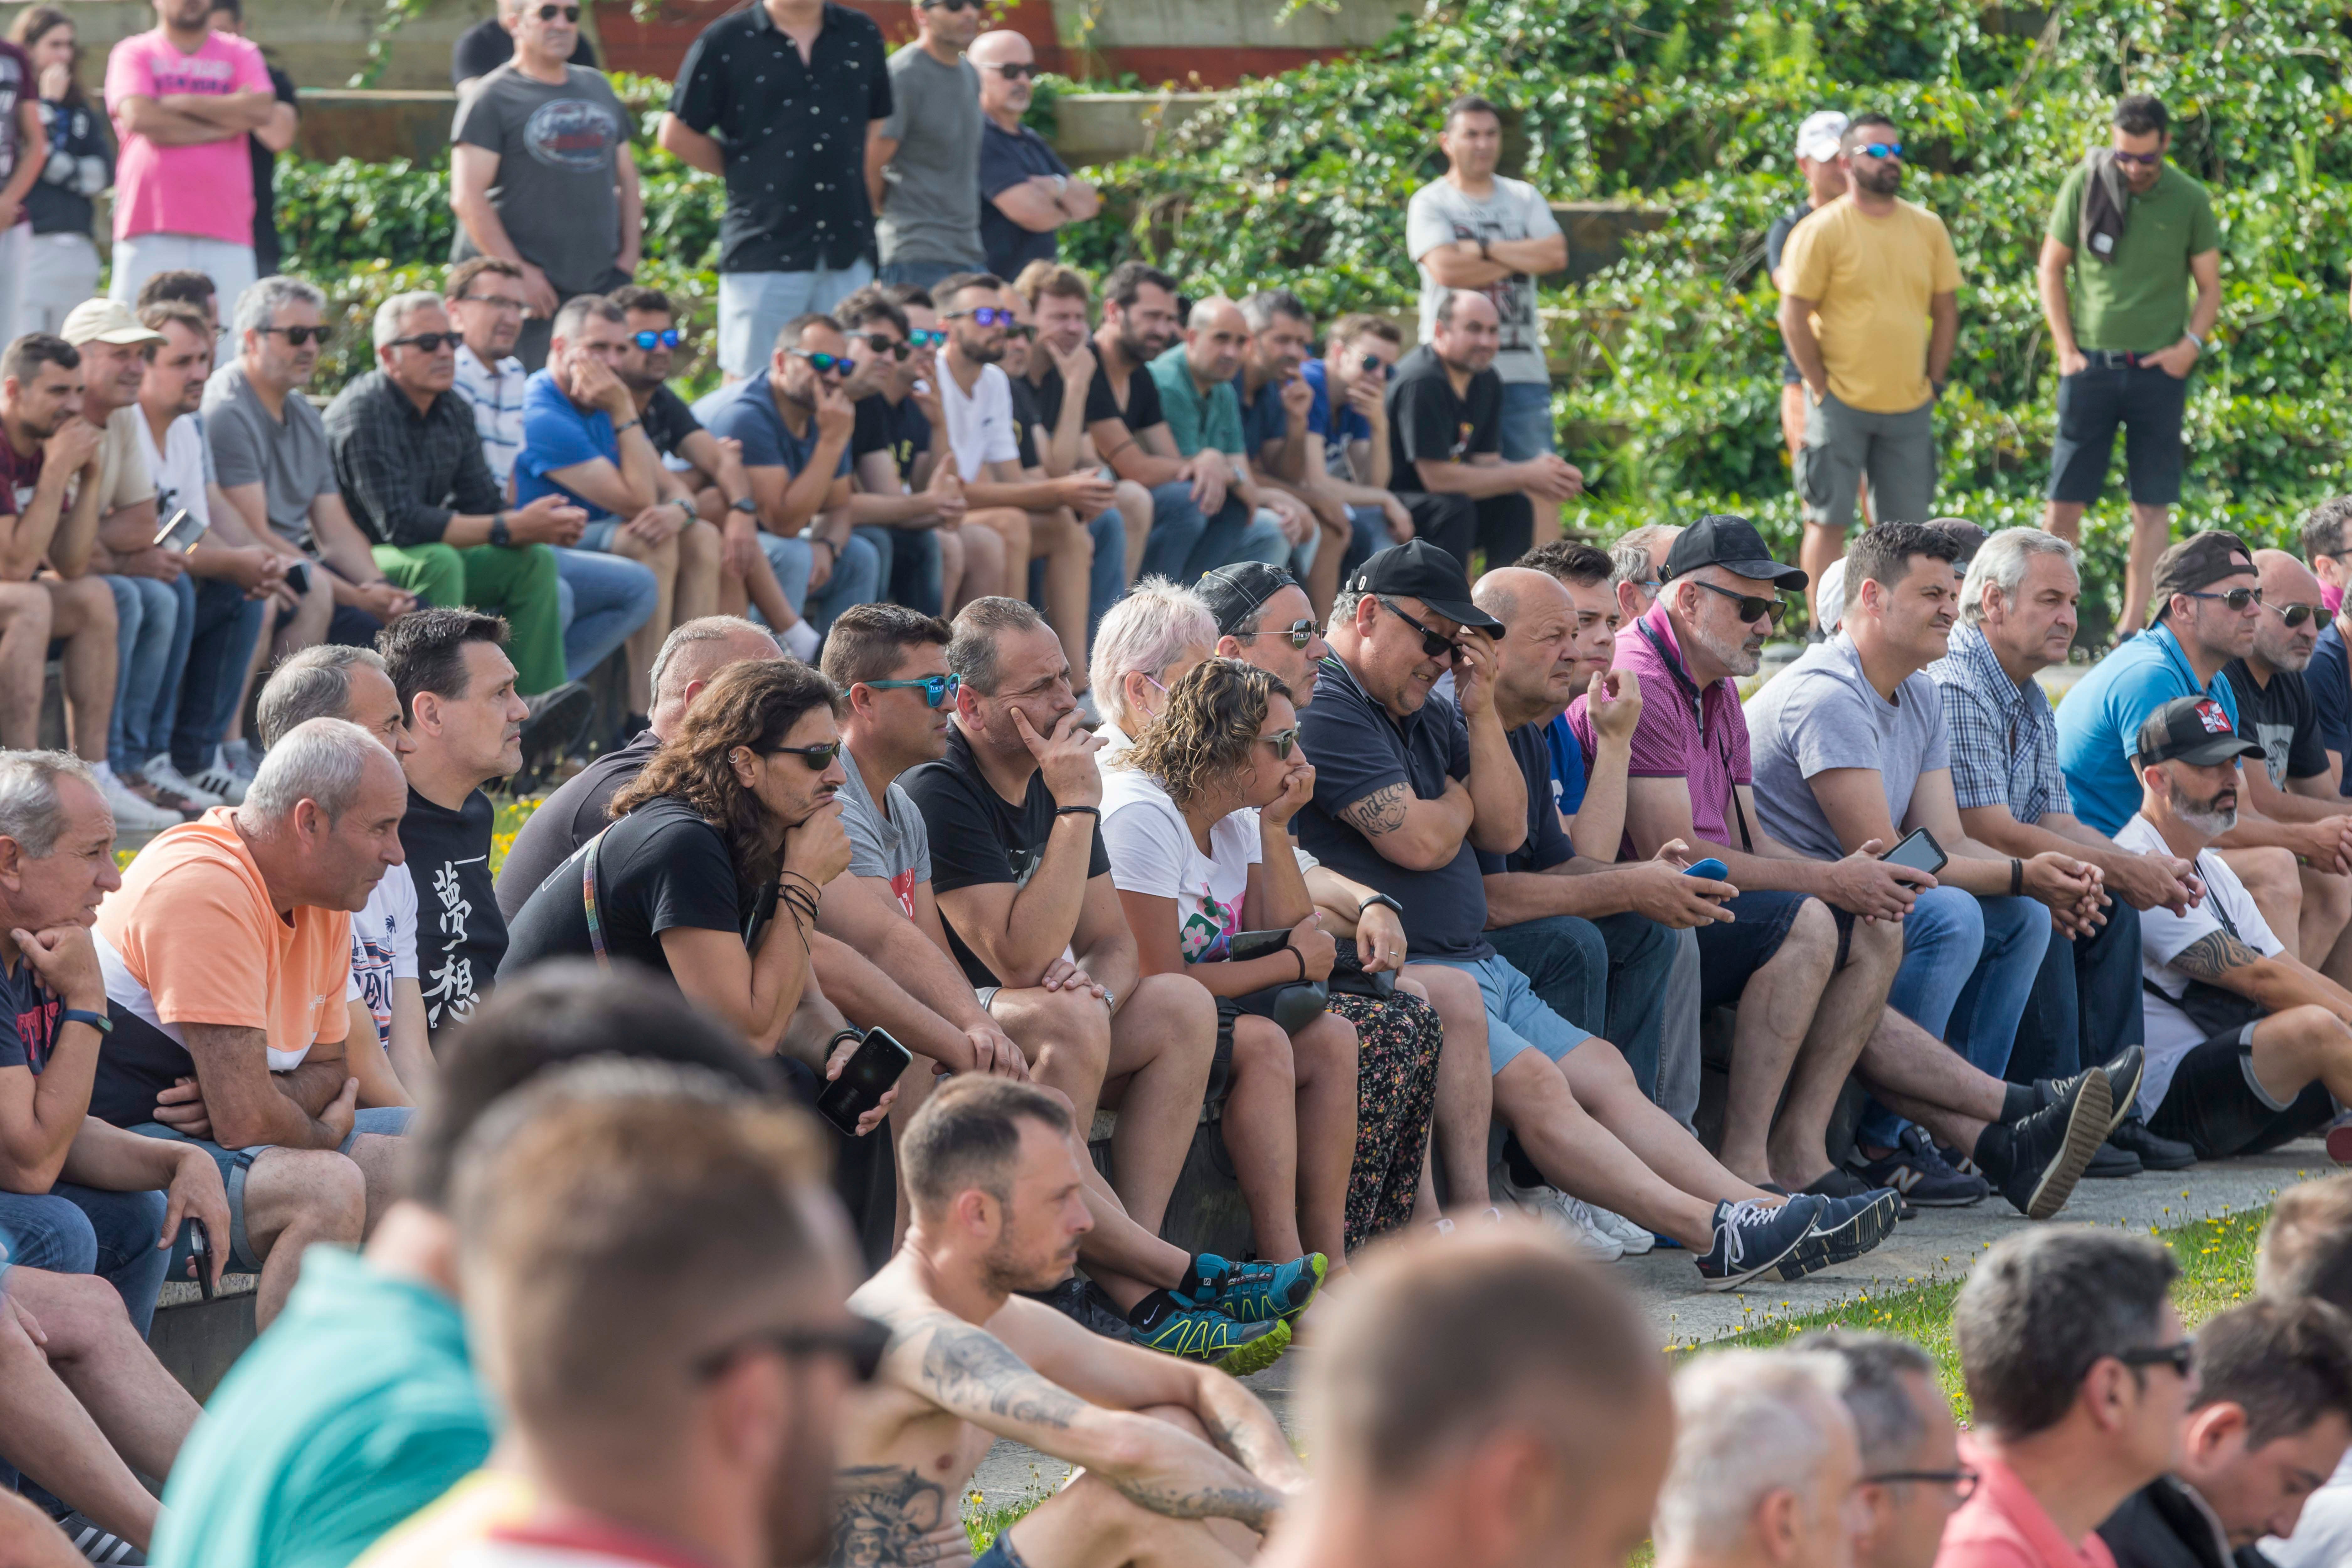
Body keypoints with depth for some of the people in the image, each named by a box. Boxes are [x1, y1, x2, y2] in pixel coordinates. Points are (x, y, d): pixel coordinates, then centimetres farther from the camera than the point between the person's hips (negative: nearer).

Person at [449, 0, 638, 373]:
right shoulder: (493, 98, -2)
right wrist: (518, 272, -15)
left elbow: (626, 178, 25)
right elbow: (467, 198, -10)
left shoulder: (598, 88, 19)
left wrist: (629, 257, 11)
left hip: (604, 286, 6)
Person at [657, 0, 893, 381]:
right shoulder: (726, 42, -1)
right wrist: (746, 172, 2)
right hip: (764, 247, -4)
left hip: (848, 248, 4)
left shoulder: (862, 36, 12)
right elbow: (677, 135, 1)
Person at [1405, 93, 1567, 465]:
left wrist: (1486, 249, -6)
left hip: (1523, 369, 4)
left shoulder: (1524, 198, 16)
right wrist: (1522, 258, -3)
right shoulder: (1430, 203, 3)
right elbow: (1446, 268, -14)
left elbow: (1557, 256, 1)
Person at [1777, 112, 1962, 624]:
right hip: (1842, 404, -4)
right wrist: (1821, 388, -9)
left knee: (1905, 523, 6)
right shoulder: (1823, 231, -6)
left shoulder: (1927, 228, 9)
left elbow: (1946, 311, 15)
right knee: (1829, 519, -3)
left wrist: (1934, 382, 8)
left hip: (1910, 407, 4)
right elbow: (1795, 317, -6)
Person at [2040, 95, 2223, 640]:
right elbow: (2050, 269, 6)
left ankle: (2134, 625, 3)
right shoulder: (2084, 184, -1)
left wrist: (2191, 344, -7)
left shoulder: (2189, 200, 1)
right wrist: (2065, 348, -1)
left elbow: (2210, 288, 9)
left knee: (2152, 505, 0)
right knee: (2066, 497, -1)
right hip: (2091, 364, 0)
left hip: (2158, 369, 0)